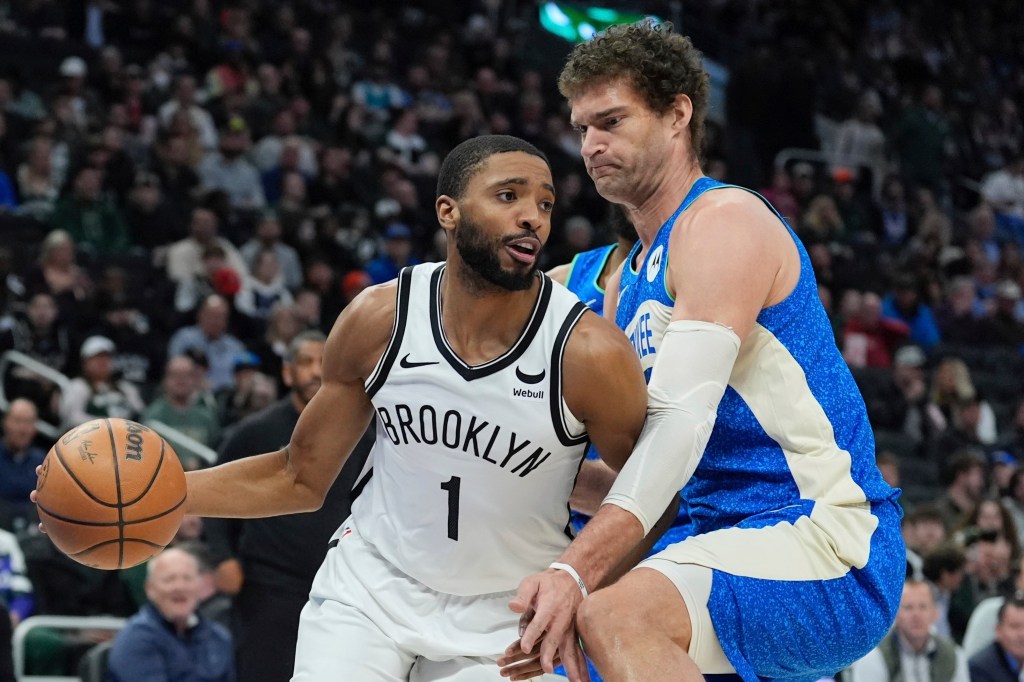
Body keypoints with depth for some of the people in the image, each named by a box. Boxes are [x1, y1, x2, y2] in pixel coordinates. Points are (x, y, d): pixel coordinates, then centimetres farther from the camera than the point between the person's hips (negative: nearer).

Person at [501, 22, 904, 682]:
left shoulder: (724, 220, -9)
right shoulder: (626, 279, 20)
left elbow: (682, 421, -22)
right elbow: (637, 456, 21)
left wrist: (578, 572, -30)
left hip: (828, 548, -10)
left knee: (618, 616, -33)